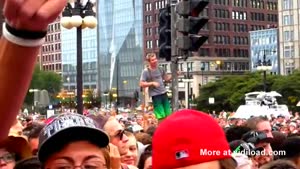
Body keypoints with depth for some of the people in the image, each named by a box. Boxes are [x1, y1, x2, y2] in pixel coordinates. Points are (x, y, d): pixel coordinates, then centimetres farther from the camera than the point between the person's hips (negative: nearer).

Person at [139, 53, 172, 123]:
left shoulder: (160, 69, 9)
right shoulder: (146, 71, -8)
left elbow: (166, 78, 21)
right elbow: (141, 84, -11)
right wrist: (152, 83, -19)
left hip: (164, 93, 6)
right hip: (155, 95, -6)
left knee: (168, 114, 8)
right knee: (161, 116, -8)